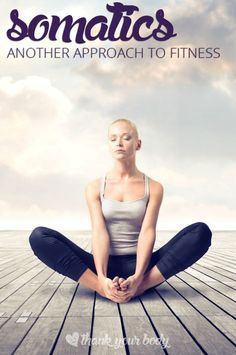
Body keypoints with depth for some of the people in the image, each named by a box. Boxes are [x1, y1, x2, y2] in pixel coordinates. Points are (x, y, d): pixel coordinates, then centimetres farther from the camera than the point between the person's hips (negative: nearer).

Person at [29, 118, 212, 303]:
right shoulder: (95, 188, 3)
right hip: (105, 265, 0)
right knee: (39, 236, -22)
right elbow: (99, 233, -9)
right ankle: (103, 288, -29)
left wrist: (137, 278, -27)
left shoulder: (154, 188, 2)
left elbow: (147, 232, -10)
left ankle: (141, 286, -26)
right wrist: (102, 279, -26)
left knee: (201, 232, -23)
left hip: (138, 265, 0)